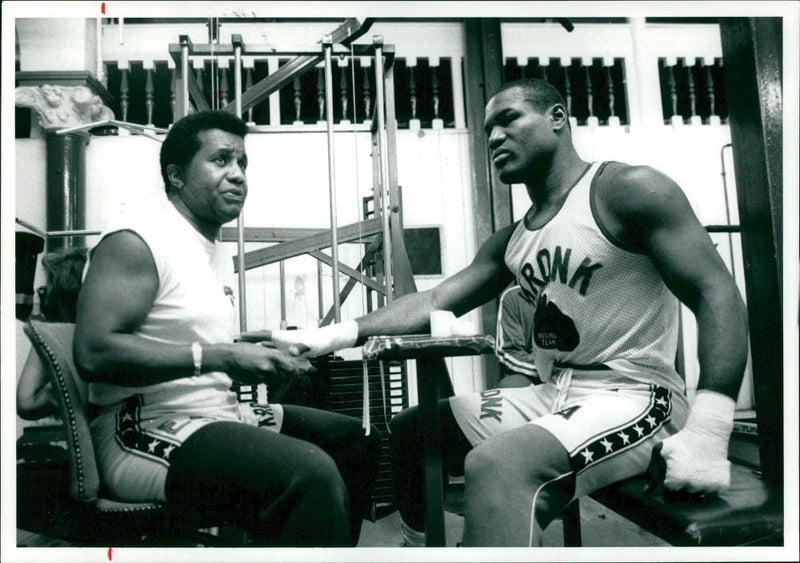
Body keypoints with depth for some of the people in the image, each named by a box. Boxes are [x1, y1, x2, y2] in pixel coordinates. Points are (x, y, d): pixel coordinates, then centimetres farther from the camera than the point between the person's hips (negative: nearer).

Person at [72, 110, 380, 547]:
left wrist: (263, 357, 6)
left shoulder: (211, 251, 18)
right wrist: (218, 357, -25)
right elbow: (94, 353, -23)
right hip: (149, 431, -10)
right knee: (311, 472, -32)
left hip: (218, 414, 10)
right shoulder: (135, 243, -11)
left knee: (358, 441, 12)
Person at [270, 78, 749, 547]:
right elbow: (433, 303, 6)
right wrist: (335, 335, -8)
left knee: (495, 465, -35)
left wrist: (707, 433, -27)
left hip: (633, 398, -7)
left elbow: (717, 295, -16)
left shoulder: (628, 190, -9)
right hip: (553, 397, 8)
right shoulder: (510, 242, 12)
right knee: (408, 428, 12)